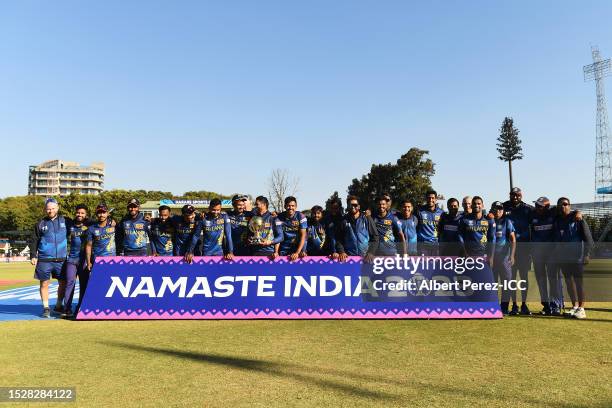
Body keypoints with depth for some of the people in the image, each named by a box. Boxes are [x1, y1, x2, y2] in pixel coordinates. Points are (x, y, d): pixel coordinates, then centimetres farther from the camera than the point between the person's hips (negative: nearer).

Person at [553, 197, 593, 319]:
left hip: (576, 255, -5)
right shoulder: (556, 221, 11)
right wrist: (556, 255, 9)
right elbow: (554, 239, 16)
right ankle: (575, 306, 18)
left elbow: (588, 237, -4)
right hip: (562, 256, 5)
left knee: (578, 280, -6)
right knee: (568, 281, 8)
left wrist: (587, 254, -11)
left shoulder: (577, 219, -2)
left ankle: (581, 308, -2)